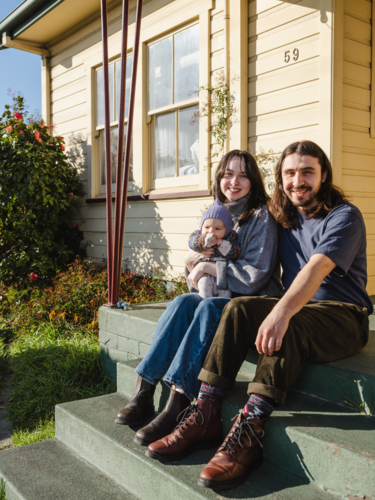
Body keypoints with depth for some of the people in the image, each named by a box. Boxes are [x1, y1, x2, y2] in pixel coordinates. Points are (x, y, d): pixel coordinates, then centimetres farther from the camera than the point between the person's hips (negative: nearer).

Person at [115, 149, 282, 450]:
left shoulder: (262, 218, -4)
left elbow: (255, 277, -12)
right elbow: (197, 281, 14)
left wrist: (207, 266, -12)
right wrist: (193, 258, -9)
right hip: (217, 299, 5)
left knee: (209, 307, -33)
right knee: (184, 302, -25)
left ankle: (176, 406, -36)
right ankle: (144, 392, -27)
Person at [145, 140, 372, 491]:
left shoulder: (344, 216, -8)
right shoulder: (286, 218, 15)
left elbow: (317, 269, -27)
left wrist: (282, 311, -42)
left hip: (344, 317, -6)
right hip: (297, 309, 6)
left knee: (285, 328, -37)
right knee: (239, 308, -21)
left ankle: (247, 435, -36)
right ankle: (206, 414, -23)